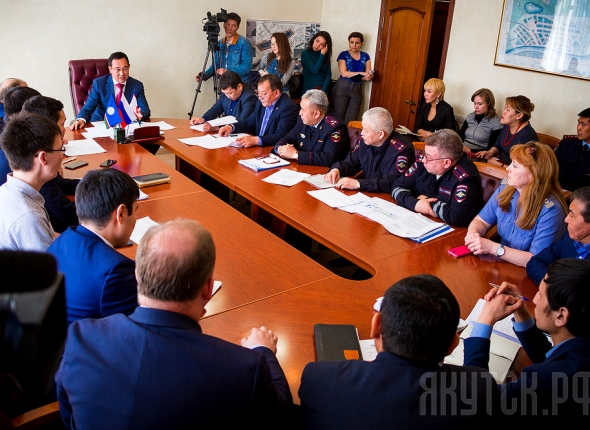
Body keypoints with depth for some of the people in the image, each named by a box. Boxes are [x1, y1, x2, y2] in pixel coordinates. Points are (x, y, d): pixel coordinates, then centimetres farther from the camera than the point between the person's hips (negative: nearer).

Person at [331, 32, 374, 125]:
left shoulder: (365, 56, 10)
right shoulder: (343, 55, 0)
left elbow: (369, 75, 7)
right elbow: (344, 73, -12)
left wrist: (369, 77, -18)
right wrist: (361, 73, -19)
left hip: (357, 89, 3)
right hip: (342, 87, -3)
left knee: (351, 120, 0)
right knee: (338, 116, -4)